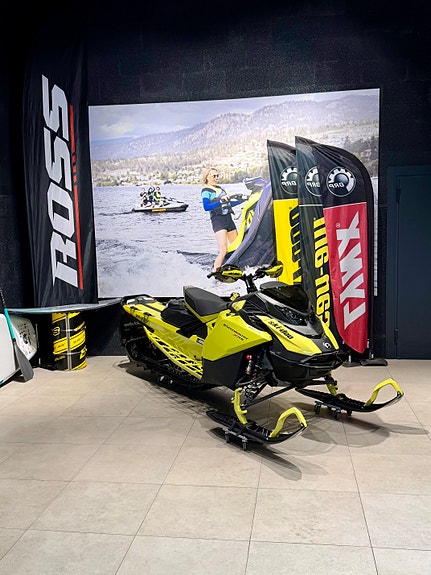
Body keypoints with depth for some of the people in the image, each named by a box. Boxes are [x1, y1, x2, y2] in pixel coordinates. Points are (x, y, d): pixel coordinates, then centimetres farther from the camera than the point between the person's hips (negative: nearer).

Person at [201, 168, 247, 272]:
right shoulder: (206, 191, -3)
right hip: (218, 221, -8)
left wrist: (242, 199, 19)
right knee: (223, 251, -19)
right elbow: (206, 207, -19)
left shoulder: (220, 188, 19)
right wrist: (220, 202, -29)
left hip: (229, 219, 8)